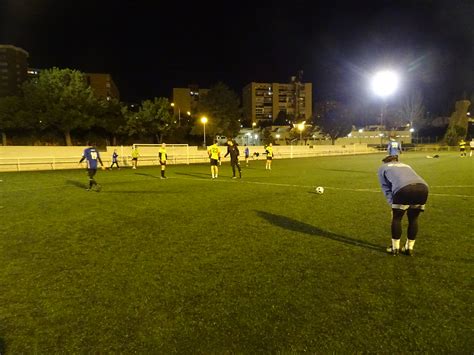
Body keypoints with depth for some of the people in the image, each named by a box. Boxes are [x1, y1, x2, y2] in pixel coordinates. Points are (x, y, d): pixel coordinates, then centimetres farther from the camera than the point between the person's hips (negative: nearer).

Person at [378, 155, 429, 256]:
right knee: (413, 219, 23)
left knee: (396, 218, 17)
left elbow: (386, 189, 19)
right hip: (423, 188, 5)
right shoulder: (406, 166, 41)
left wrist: (393, 204, 17)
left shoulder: (383, 168, 28)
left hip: (404, 188, -4)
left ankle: (395, 248, 24)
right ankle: (409, 248, 32)